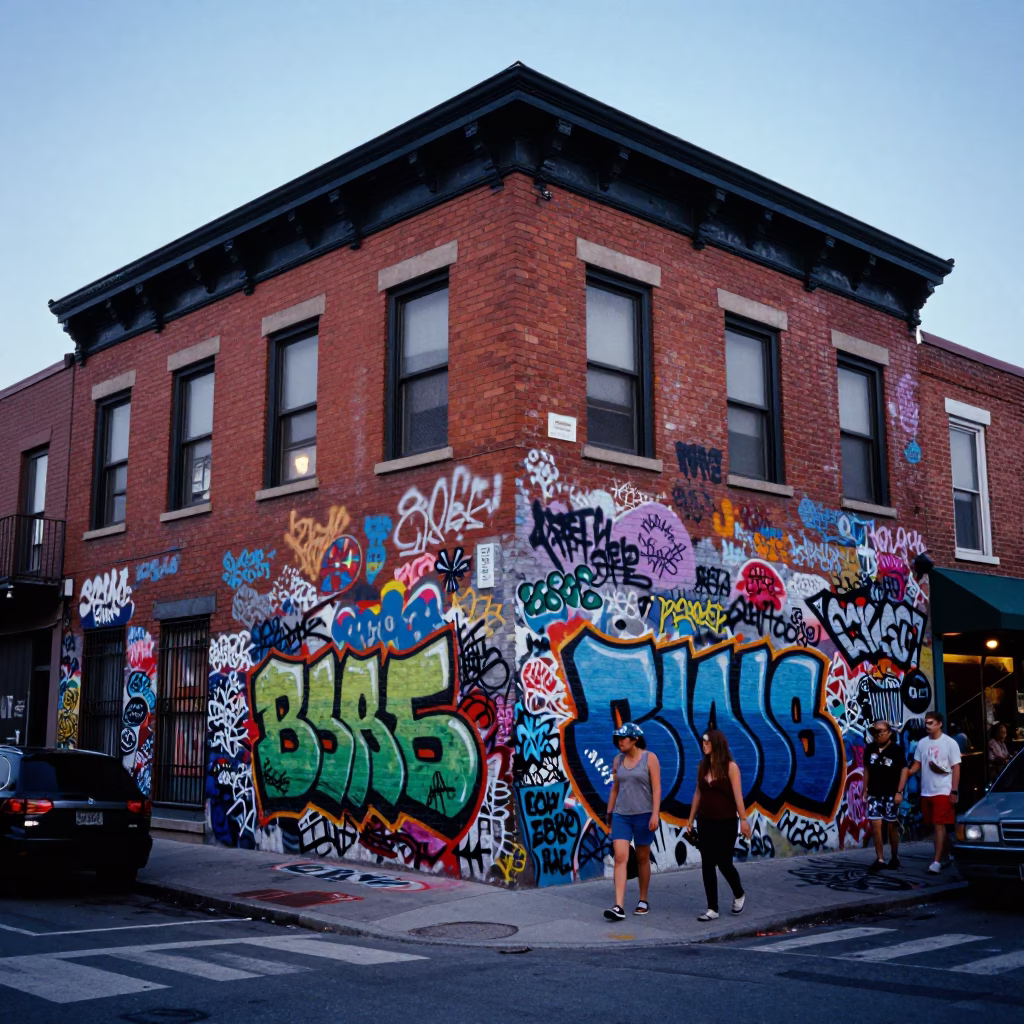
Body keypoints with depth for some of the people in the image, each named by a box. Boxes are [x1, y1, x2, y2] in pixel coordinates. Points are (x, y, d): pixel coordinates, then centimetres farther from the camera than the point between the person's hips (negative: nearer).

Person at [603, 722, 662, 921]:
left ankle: (643, 901, 25)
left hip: (644, 815, -3)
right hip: (621, 815, 3)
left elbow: (656, 788, -9)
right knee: (620, 858, -9)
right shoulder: (618, 760, 7)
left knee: (642, 858, 9)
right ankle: (619, 907, -15)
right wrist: (609, 812, 15)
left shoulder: (650, 758, -5)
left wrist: (655, 814, -16)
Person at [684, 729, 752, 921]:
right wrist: (690, 819, 11)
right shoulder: (703, 767, 5)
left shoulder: (731, 767, -10)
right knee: (707, 865, 2)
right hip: (705, 822, 5)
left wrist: (743, 819, -16)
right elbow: (698, 794, 10)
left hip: (726, 822, -5)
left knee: (724, 863, 2)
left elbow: (738, 795, -12)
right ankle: (712, 909, 9)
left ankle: (739, 895, 32)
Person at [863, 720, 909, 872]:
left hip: (891, 794, -3)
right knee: (875, 825, -4)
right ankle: (880, 859, 1)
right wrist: (865, 790, 10)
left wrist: (899, 792, -13)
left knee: (892, 826, 5)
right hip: (874, 794, 3)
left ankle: (894, 858, 21)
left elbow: (904, 770, -7)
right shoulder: (869, 748, 5)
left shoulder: (896, 749, -7)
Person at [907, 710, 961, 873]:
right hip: (926, 791, 5)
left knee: (939, 825, -10)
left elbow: (956, 768, -5)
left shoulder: (950, 743, -5)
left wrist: (954, 791, -11)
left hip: (943, 791, -5)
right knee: (936, 826, 12)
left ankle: (937, 861, -12)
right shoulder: (922, 743, 8)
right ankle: (945, 855, 26)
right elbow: (917, 765, 12)